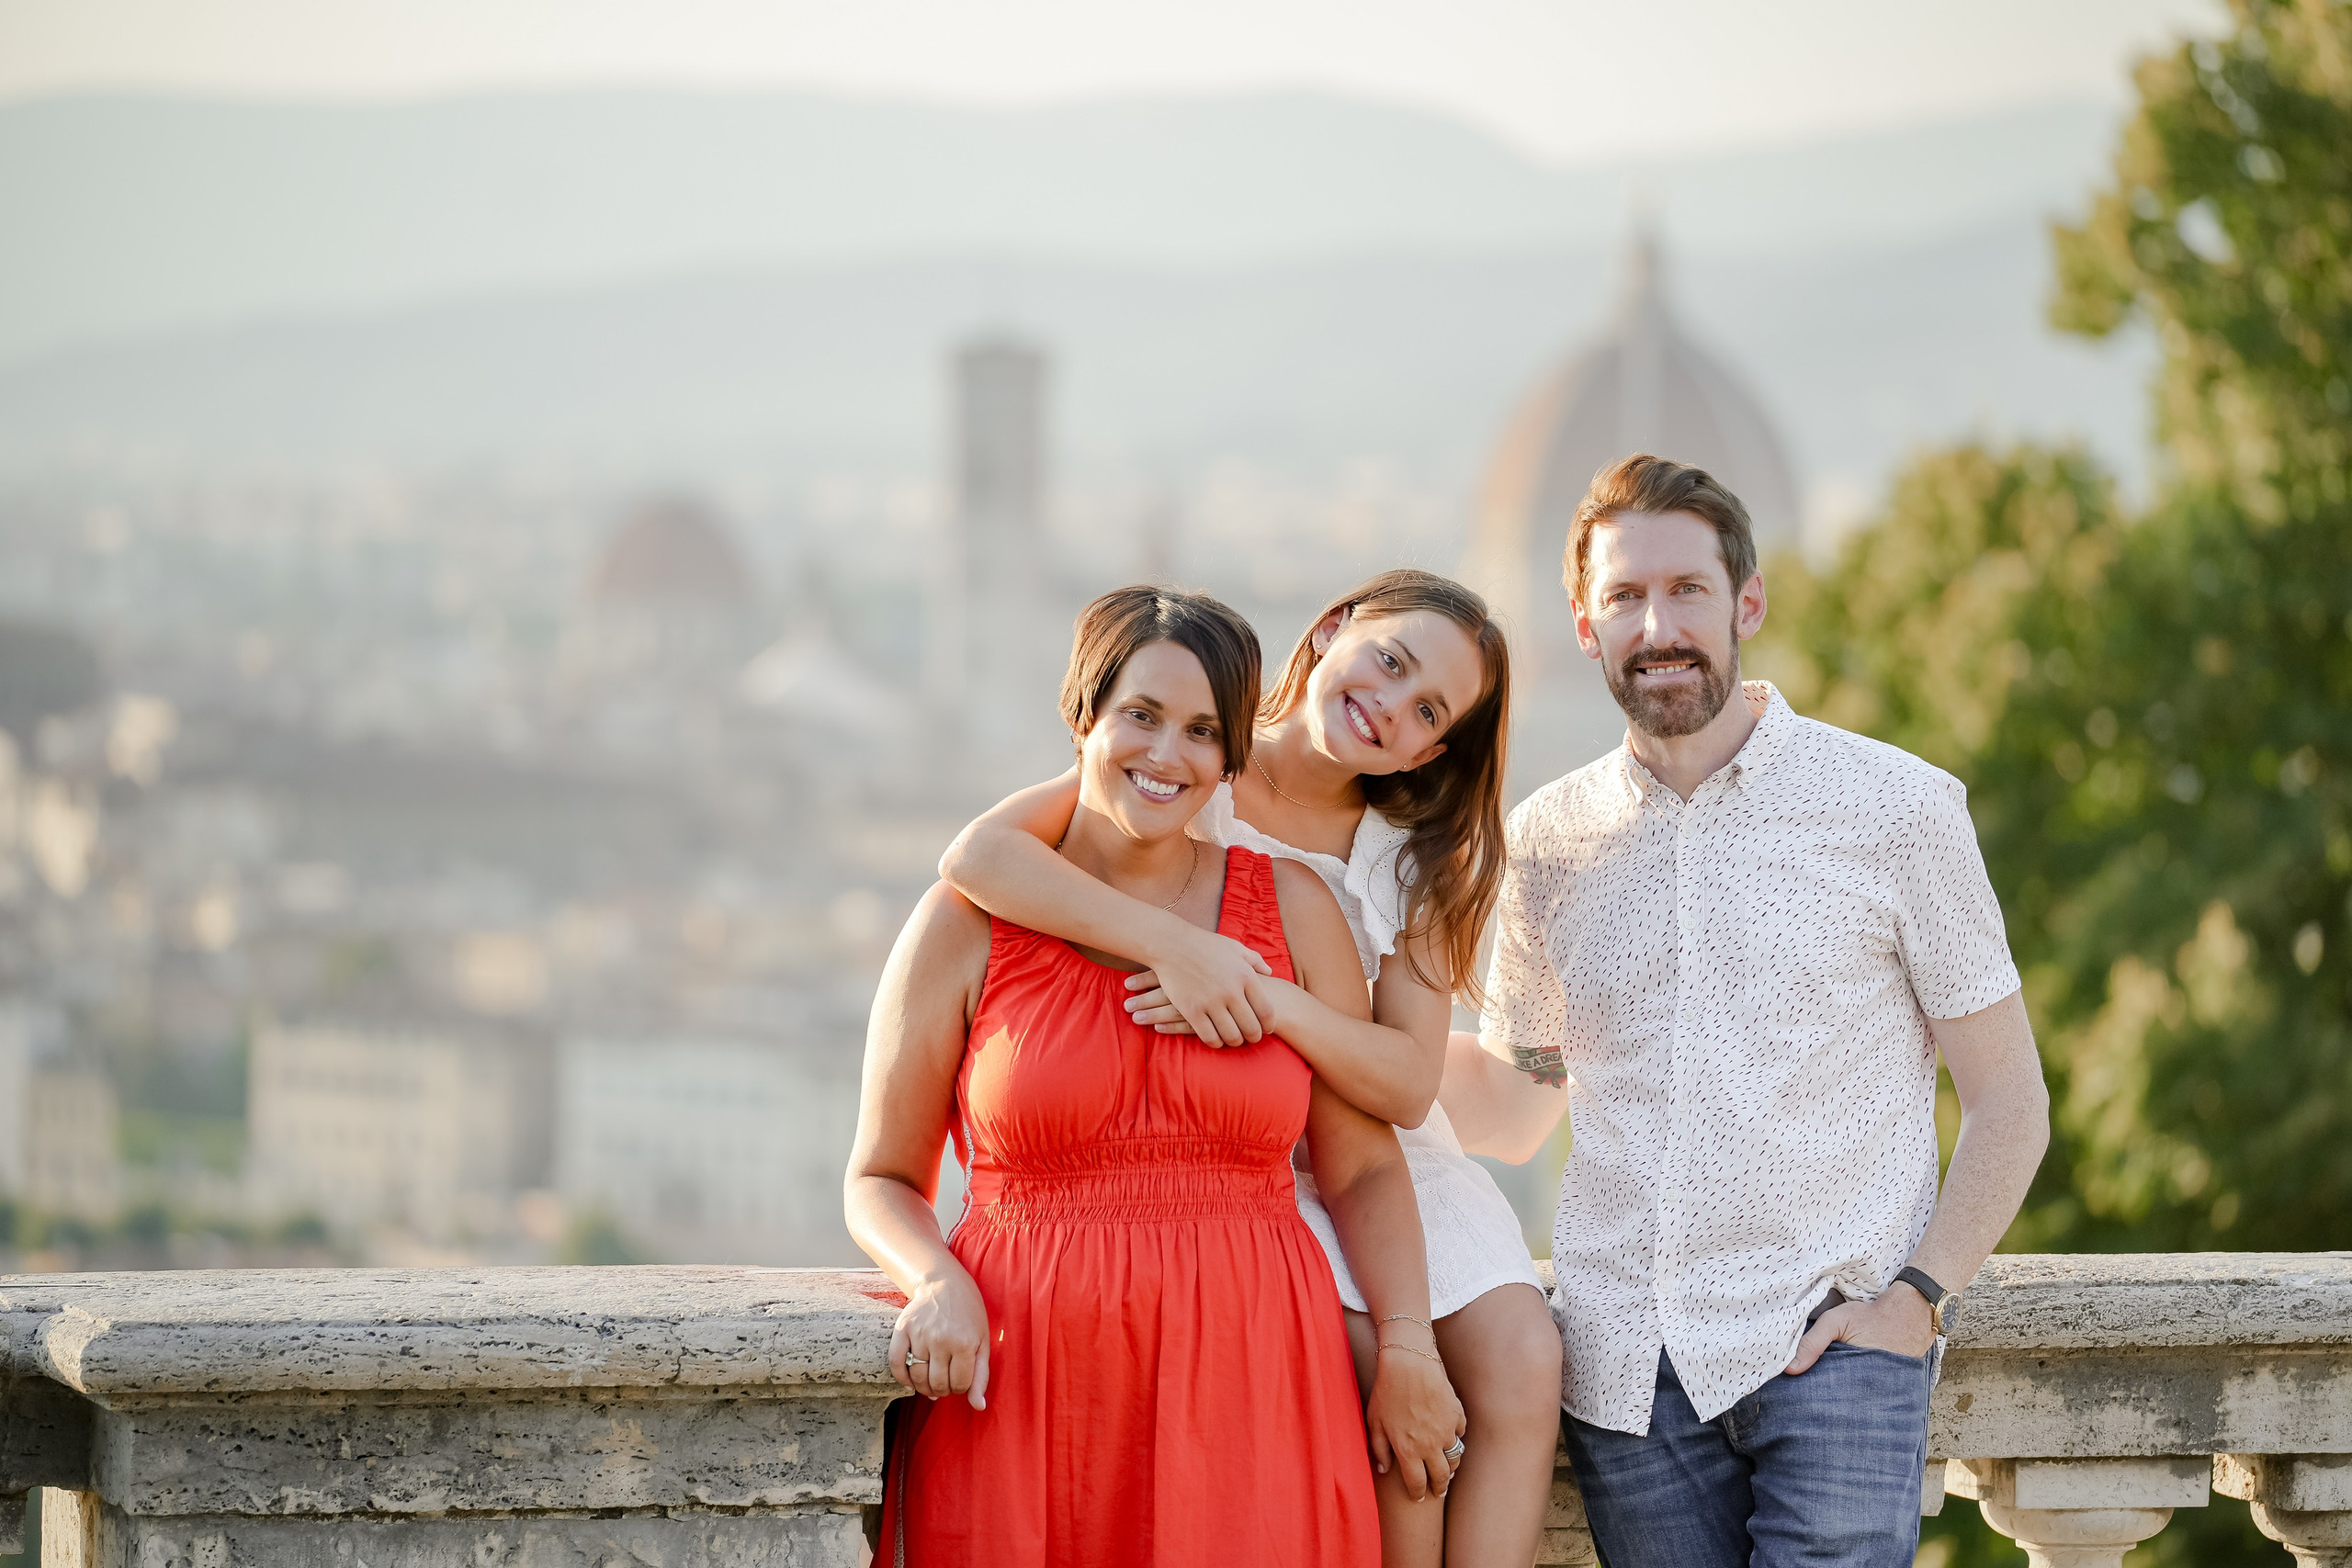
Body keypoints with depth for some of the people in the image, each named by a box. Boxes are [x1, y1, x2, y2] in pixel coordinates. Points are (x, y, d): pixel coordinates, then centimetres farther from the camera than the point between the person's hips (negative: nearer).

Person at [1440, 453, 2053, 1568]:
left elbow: (2008, 1103, 4)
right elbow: (1510, 1116, 20)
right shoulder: (1550, 840, 11)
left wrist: (1918, 1295, -9)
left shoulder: (1897, 808, 1)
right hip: (1625, 1366, 3)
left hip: (1828, 1342, -3)